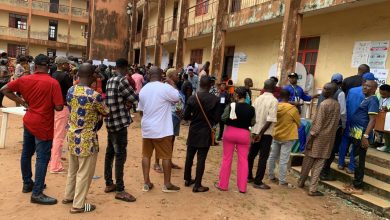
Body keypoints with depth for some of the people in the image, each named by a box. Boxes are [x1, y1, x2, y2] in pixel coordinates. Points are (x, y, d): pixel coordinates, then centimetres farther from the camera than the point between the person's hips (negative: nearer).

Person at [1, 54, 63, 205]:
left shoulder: (24, 80, 0)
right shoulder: (53, 83, -17)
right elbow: (59, 107, -20)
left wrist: (22, 102, 8)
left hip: (28, 122, 7)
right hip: (43, 126, -7)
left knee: (26, 153, 19)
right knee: (42, 158, -1)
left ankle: (27, 184, 35)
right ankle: (37, 193, 3)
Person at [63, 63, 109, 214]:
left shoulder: (70, 91, -1)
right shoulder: (94, 95, -22)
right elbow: (105, 112, -7)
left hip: (72, 135, 7)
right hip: (87, 138, -7)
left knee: (73, 169, 23)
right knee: (85, 173, 7)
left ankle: (68, 196, 38)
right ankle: (78, 205, 17)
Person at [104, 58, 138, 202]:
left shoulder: (110, 81, 11)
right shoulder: (122, 81, -16)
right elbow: (136, 99, -13)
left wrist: (125, 101, -4)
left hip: (111, 121, 9)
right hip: (119, 122, -9)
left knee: (110, 153, 15)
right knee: (120, 155, -5)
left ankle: (109, 184, 26)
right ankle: (120, 190, 1)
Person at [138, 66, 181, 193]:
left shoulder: (143, 89, 5)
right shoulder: (166, 87, -14)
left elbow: (140, 110, 11)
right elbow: (178, 98, 0)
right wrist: (173, 85, 12)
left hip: (147, 128, 5)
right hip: (162, 129, -5)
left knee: (146, 155, 12)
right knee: (166, 156, 5)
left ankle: (146, 183, 17)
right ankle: (167, 184, 13)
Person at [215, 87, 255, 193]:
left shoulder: (231, 106, -11)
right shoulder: (251, 109, -5)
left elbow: (223, 118, -2)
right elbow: (253, 123, 5)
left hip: (230, 132, -1)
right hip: (244, 134, 1)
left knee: (227, 159, 9)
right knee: (243, 160, 9)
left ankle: (223, 184, 17)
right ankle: (242, 187, 13)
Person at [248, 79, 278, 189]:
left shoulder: (258, 99, 4)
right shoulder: (274, 100, -11)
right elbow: (270, 120, -20)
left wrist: (255, 132, 13)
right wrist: (261, 133, -15)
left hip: (255, 131, 6)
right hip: (266, 133, -5)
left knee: (251, 155, 17)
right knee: (263, 157, 3)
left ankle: (249, 176, 31)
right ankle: (258, 182, 7)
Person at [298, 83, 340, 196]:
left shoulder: (323, 104, -16)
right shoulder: (337, 105, 5)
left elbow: (317, 124, -17)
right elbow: (336, 123, 11)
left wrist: (310, 139, -13)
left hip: (318, 137, -5)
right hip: (329, 138, 5)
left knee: (307, 162, 12)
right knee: (319, 164, 7)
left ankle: (301, 182, 29)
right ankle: (313, 189, 6)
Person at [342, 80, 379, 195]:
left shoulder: (373, 100, -11)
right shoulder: (366, 99, 18)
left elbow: (372, 120, -18)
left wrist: (365, 136, -25)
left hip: (361, 135, -9)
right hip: (356, 134, 9)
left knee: (359, 160, -3)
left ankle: (358, 187, 6)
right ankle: (355, 183, 25)